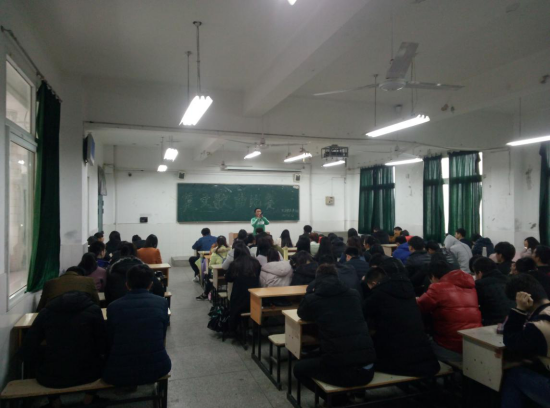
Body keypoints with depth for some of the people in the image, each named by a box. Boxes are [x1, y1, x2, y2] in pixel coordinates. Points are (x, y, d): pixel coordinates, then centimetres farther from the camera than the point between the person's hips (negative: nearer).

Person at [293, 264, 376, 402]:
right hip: (367, 369, 5)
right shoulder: (354, 295, 7)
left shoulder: (312, 299, -2)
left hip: (340, 371, -5)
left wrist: (311, 290, 22)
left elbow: (302, 315, 22)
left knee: (299, 368, 24)